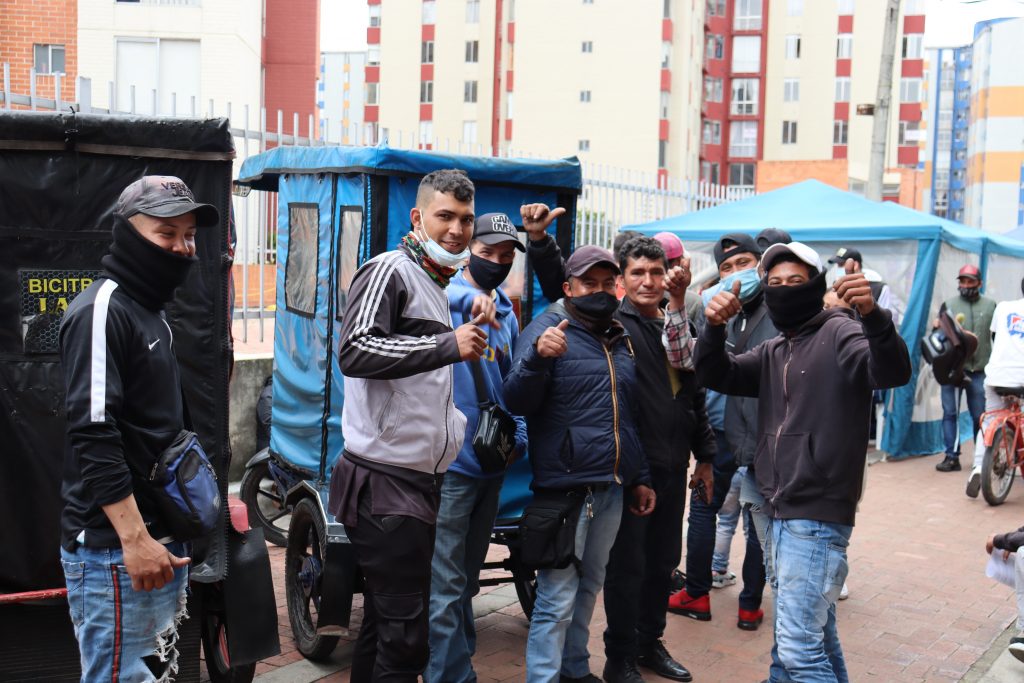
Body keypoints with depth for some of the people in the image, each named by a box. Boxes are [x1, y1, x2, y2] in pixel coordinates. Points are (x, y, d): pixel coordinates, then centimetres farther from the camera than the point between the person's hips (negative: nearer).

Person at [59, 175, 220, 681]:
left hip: (161, 540, 10)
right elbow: (92, 436, -22)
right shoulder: (100, 312, -13)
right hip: (114, 549, -10)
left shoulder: (152, 312, 17)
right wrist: (134, 538, -24)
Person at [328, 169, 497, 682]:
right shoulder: (390, 270, -10)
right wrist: (448, 345, -26)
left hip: (419, 482, 10)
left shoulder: (436, 286, 20)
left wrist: (468, 325, 18)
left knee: (384, 624, 17)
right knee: (404, 637, -7)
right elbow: (354, 352, -24)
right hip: (385, 483, -10)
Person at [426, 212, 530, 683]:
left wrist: (519, 437, 7)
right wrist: (466, 296, -42)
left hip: (492, 464, 8)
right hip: (449, 464, -7)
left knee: (467, 578, 21)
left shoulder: (507, 314, 13)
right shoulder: (444, 297, -8)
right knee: (447, 586, -4)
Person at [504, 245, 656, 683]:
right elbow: (517, 402, -18)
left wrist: (639, 478, 20)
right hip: (565, 487, -7)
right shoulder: (547, 328, -6)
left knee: (588, 588, 18)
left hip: (612, 488, 7)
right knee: (556, 598, -5)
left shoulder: (621, 338, 15)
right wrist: (537, 356, -36)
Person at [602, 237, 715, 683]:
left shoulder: (677, 324, 13)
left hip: (672, 464, 6)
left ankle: (650, 644, 31)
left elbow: (694, 392, 17)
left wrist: (704, 456, 17)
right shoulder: (614, 325, -6)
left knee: (663, 561, 15)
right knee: (627, 565, 3)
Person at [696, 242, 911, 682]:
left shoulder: (838, 334, -8)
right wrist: (714, 328, -13)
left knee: (799, 646, -11)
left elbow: (892, 373, -25)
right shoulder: (772, 352, 16)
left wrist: (872, 314, -44)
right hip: (780, 515, 8)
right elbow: (715, 376, 6)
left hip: (817, 517, -8)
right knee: (818, 636, 19)